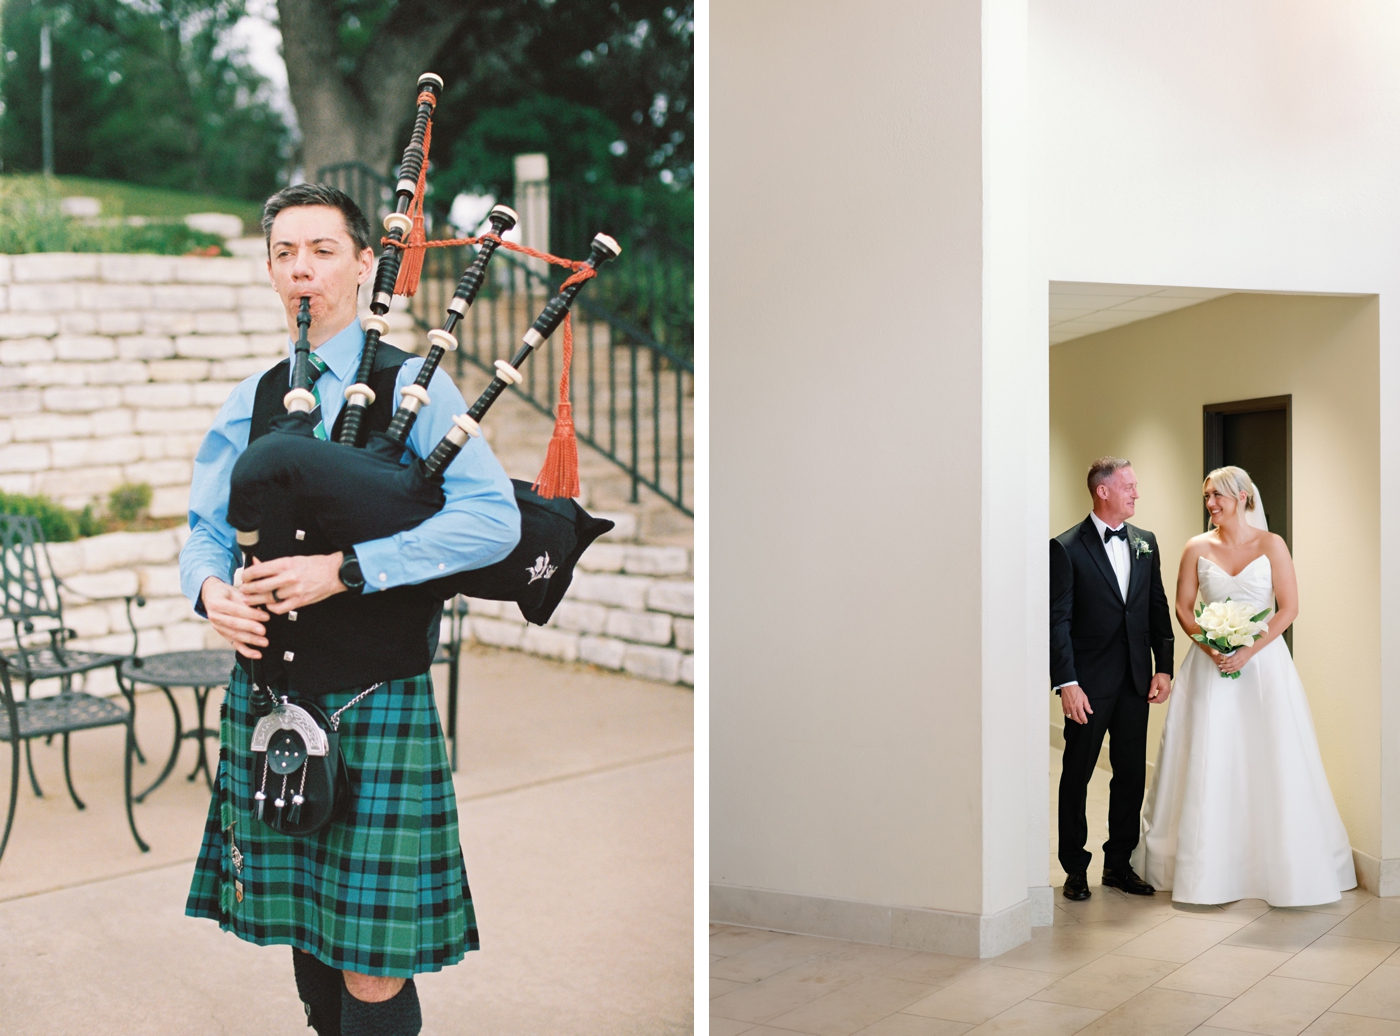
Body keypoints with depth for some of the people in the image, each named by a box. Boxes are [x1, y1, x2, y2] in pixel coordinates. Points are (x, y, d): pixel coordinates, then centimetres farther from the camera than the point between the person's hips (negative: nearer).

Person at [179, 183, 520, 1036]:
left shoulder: (412, 385, -4)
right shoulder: (251, 402, 12)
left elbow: (495, 519, -16)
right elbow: (207, 531, 16)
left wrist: (345, 568, -22)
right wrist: (212, 588, -9)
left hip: (377, 700, -5)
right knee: (306, 937, 16)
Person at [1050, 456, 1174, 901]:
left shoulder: (1145, 543, 9)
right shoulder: (1066, 547, -8)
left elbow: (1158, 608, 13)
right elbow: (1058, 621, -11)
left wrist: (1163, 667, 5)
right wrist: (1066, 683, -17)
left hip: (1135, 680, 5)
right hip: (1089, 682, -5)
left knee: (1132, 774, 10)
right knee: (1077, 774, 4)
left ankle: (1119, 863, 22)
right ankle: (1075, 868, 15)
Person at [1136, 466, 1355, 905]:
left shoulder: (1271, 545, -1)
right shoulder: (1197, 548, 4)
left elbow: (1288, 608, -4)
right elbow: (1183, 609, 5)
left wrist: (1248, 651, -14)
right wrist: (1211, 647, -11)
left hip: (1262, 663, -1)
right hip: (1210, 665, 1)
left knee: (1272, 765, 0)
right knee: (1209, 766, 0)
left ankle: (1285, 867, 13)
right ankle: (1210, 867, 8)